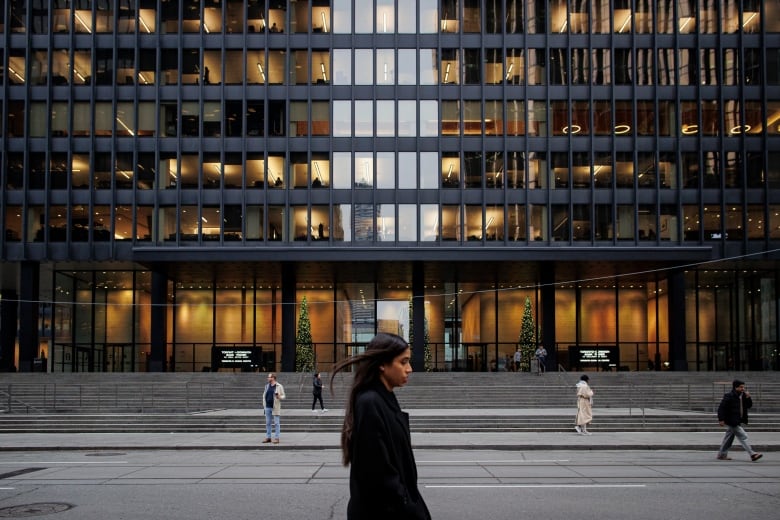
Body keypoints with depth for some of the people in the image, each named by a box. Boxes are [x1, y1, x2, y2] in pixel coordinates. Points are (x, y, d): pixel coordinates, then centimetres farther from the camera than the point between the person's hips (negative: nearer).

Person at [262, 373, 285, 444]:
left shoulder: (279, 386, -4)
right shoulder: (267, 385, 12)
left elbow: (283, 396, -2)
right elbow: (264, 394, 20)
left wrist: (279, 397, -23)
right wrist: (264, 403, 12)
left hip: (275, 407, -6)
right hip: (268, 407, 6)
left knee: (276, 423, -2)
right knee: (268, 423, 9)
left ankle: (276, 438, 2)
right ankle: (268, 437, 16)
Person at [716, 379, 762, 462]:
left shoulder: (742, 396, 12)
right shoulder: (729, 396, -15)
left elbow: (749, 405, 14)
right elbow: (721, 407, -16)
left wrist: (748, 398, -4)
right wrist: (721, 419, -20)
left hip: (738, 422, 9)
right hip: (732, 421, -9)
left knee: (729, 438, 15)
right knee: (743, 437, -10)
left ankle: (722, 455, 23)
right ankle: (752, 454, -9)